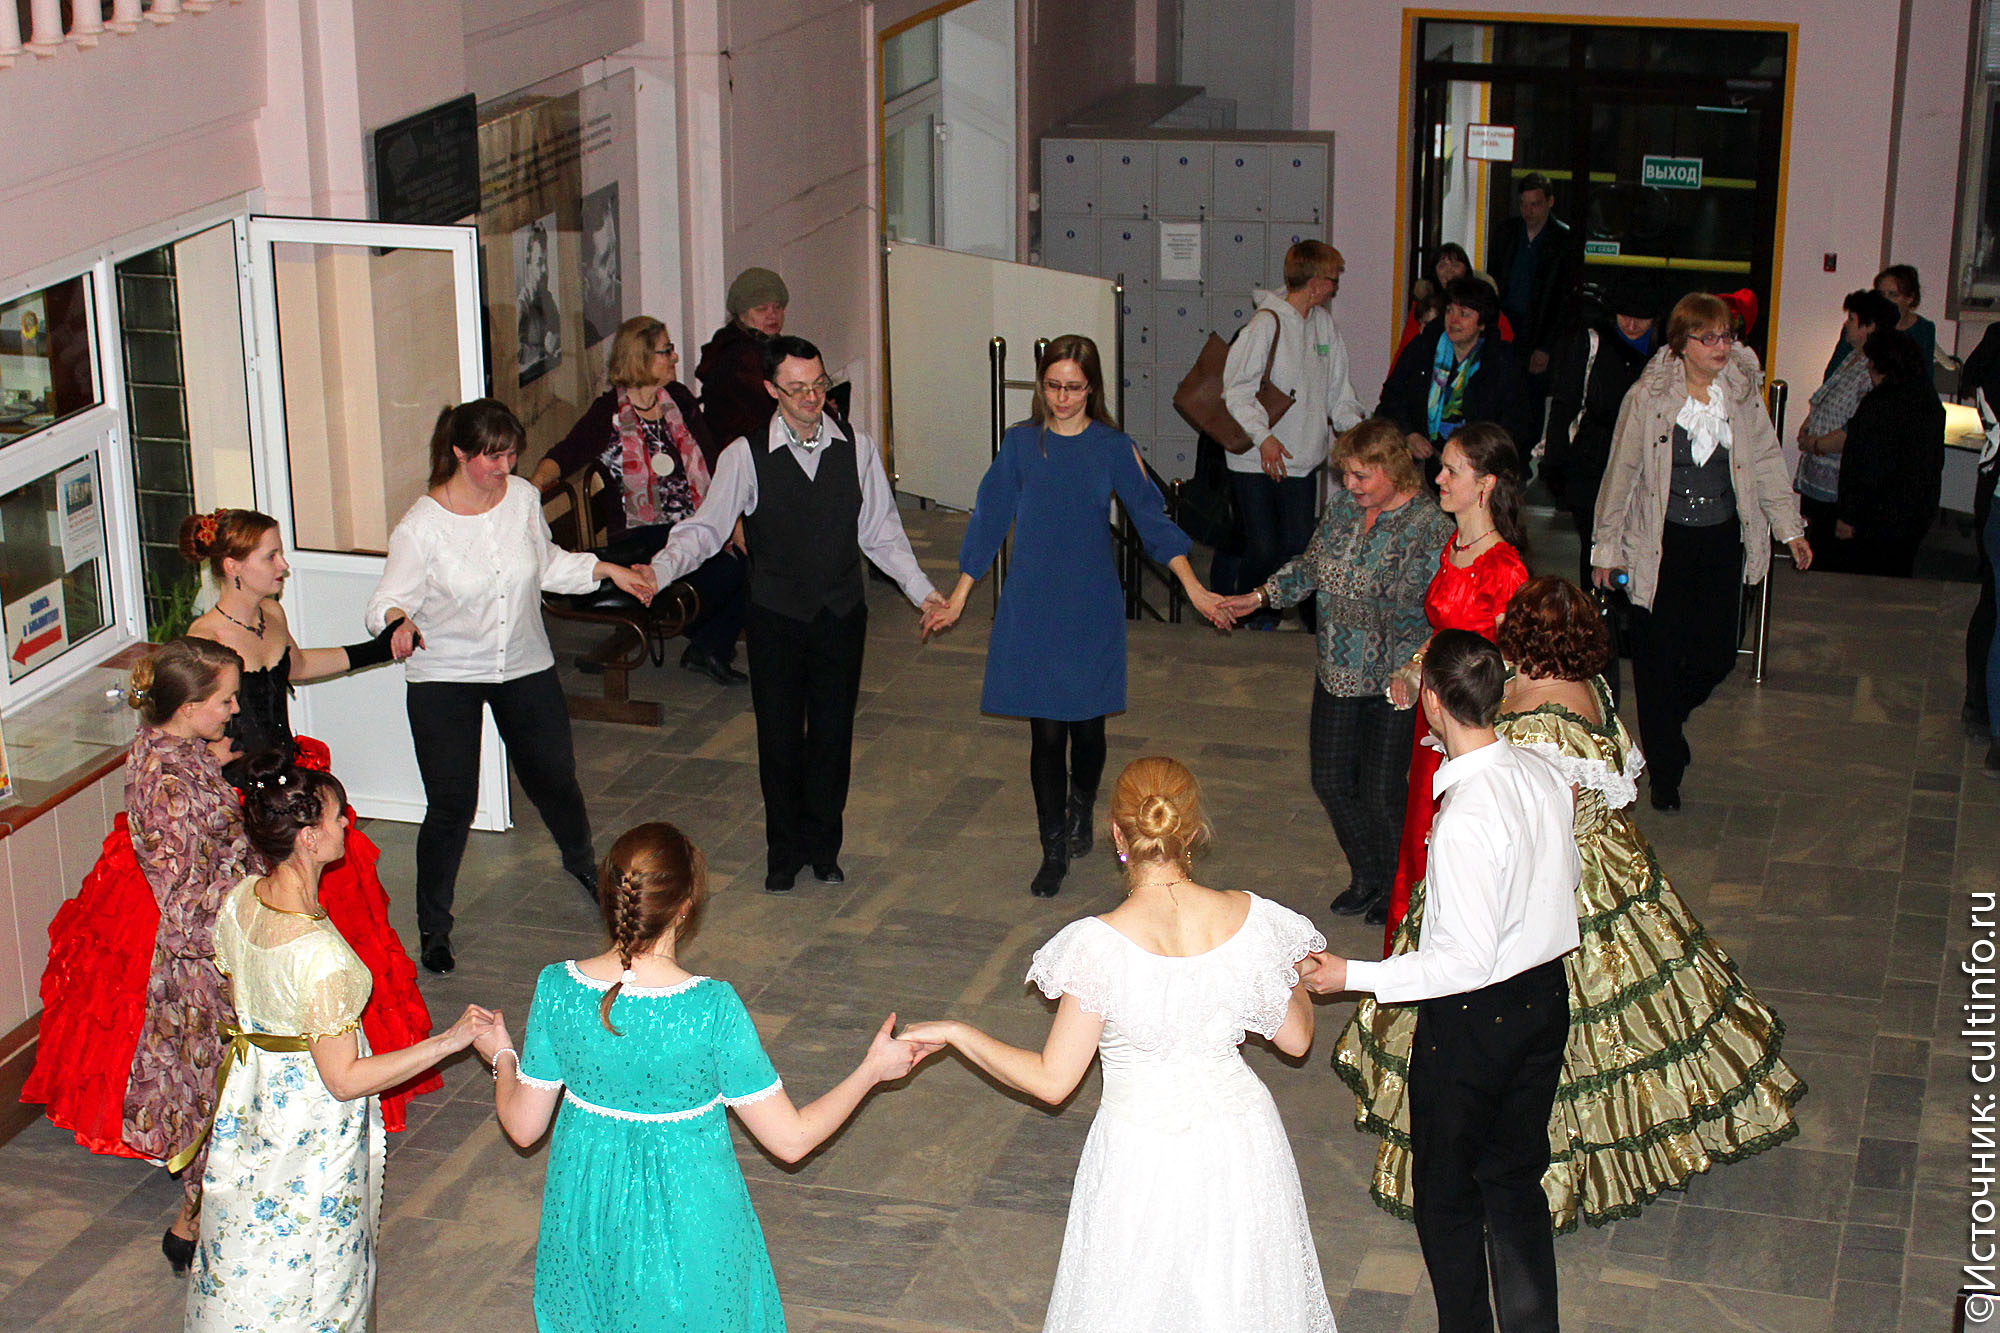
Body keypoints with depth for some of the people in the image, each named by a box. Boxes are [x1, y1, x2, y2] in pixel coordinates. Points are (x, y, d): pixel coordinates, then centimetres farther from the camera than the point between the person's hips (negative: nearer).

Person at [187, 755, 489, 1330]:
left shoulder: (239, 902, -11)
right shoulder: (320, 954, -34)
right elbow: (344, 1078, -26)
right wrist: (448, 1041, -24)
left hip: (248, 1096, 7)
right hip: (312, 1118, -7)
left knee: (245, 1248, 26)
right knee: (309, 1265, 15)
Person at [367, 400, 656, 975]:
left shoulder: (523, 496, -4)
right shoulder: (422, 524, -17)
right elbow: (387, 601, -16)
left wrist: (608, 570, 6)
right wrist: (399, 621, -38)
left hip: (525, 668, 4)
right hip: (445, 677, -4)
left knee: (555, 777, 17)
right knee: (451, 804, -3)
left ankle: (581, 861, 49)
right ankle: (433, 927, 14)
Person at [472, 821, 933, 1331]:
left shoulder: (557, 988, -16)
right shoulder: (713, 1008, -25)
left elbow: (523, 1127, -4)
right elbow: (791, 1139, -18)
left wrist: (501, 1056, 16)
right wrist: (873, 1069, -5)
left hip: (586, 1218, 3)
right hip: (687, 1227, -3)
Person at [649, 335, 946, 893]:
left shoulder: (857, 448, 0)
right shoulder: (746, 456, -8)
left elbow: (881, 531, 6)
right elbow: (707, 528, -11)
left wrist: (921, 590, -1)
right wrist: (659, 569, -27)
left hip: (842, 615, 2)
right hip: (776, 617, -2)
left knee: (833, 731, 9)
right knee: (779, 737, 5)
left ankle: (823, 846, 26)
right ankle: (785, 852, 22)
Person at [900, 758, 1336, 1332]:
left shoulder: (1101, 945, -22)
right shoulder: (1251, 919, -13)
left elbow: (1051, 1081, -14)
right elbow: (1296, 1039, 1)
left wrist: (956, 1033, 0)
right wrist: (1295, 972, 21)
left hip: (1143, 1150, -3)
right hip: (1239, 1136, 3)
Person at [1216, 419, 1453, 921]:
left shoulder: (1429, 525, -18)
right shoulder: (1343, 505, 3)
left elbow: (1435, 614, -20)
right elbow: (1311, 565, 19)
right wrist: (1262, 596, 11)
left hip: (1395, 684, -7)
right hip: (1339, 672, 7)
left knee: (1383, 793, 1)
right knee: (1331, 781, 12)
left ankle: (1399, 891, 26)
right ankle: (1367, 879, 35)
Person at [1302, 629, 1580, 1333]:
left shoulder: (1464, 817, -29)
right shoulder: (1545, 774, -6)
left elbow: (1467, 959, -27)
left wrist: (1354, 976, -21)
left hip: (1472, 1019, -8)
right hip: (1547, 997, 8)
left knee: (1445, 1191, 14)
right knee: (1517, 1178, 22)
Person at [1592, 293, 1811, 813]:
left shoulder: (1742, 392, 1)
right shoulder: (1648, 397, -10)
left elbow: (1766, 463, 10)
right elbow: (1622, 472, -3)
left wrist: (1790, 527, 8)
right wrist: (1607, 548, 0)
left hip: (1722, 540, 4)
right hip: (1661, 542, -3)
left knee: (1715, 657, 5)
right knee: (1659, 658, 1)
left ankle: (1668, 721, 37)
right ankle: (1665, 772, 16)